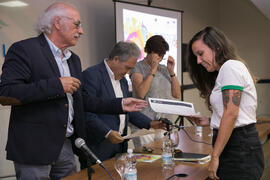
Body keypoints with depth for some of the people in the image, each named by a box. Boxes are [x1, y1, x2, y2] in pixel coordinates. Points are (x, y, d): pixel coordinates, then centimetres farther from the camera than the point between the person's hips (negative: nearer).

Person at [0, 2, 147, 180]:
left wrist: (119, 105, 11)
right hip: (33, 149, -7)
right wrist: (56, 85, -23)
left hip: (66, 145, 8)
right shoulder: (24, 50, -10)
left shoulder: (74, 59, 14)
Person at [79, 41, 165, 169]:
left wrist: (150, 123, 12)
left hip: (119, 144, 8)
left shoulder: (122, 80, 16)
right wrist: (107, 133, -24)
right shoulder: (92, 75, -13)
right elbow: (86, 113, -19)